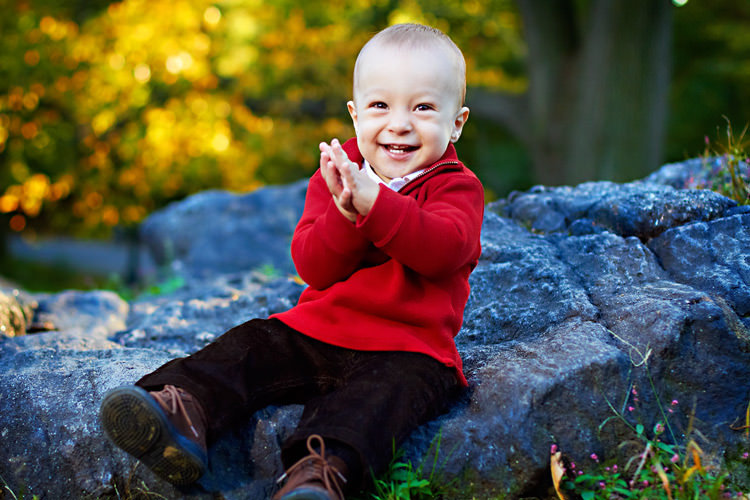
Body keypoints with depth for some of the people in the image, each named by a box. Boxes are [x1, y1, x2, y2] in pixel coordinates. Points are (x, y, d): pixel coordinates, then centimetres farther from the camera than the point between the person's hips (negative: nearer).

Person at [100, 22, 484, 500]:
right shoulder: (335, 178, 9)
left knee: (387, 388, -33)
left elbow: (444, 248, -24)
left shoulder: (456, 188, 0)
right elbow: (313, 268, -3)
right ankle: (186, 412, -30)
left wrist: (374, 202, -34)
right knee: (249, 346, -11)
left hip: (409, 349, -5)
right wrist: (344, 214, -23)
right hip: (316, 330, 5)